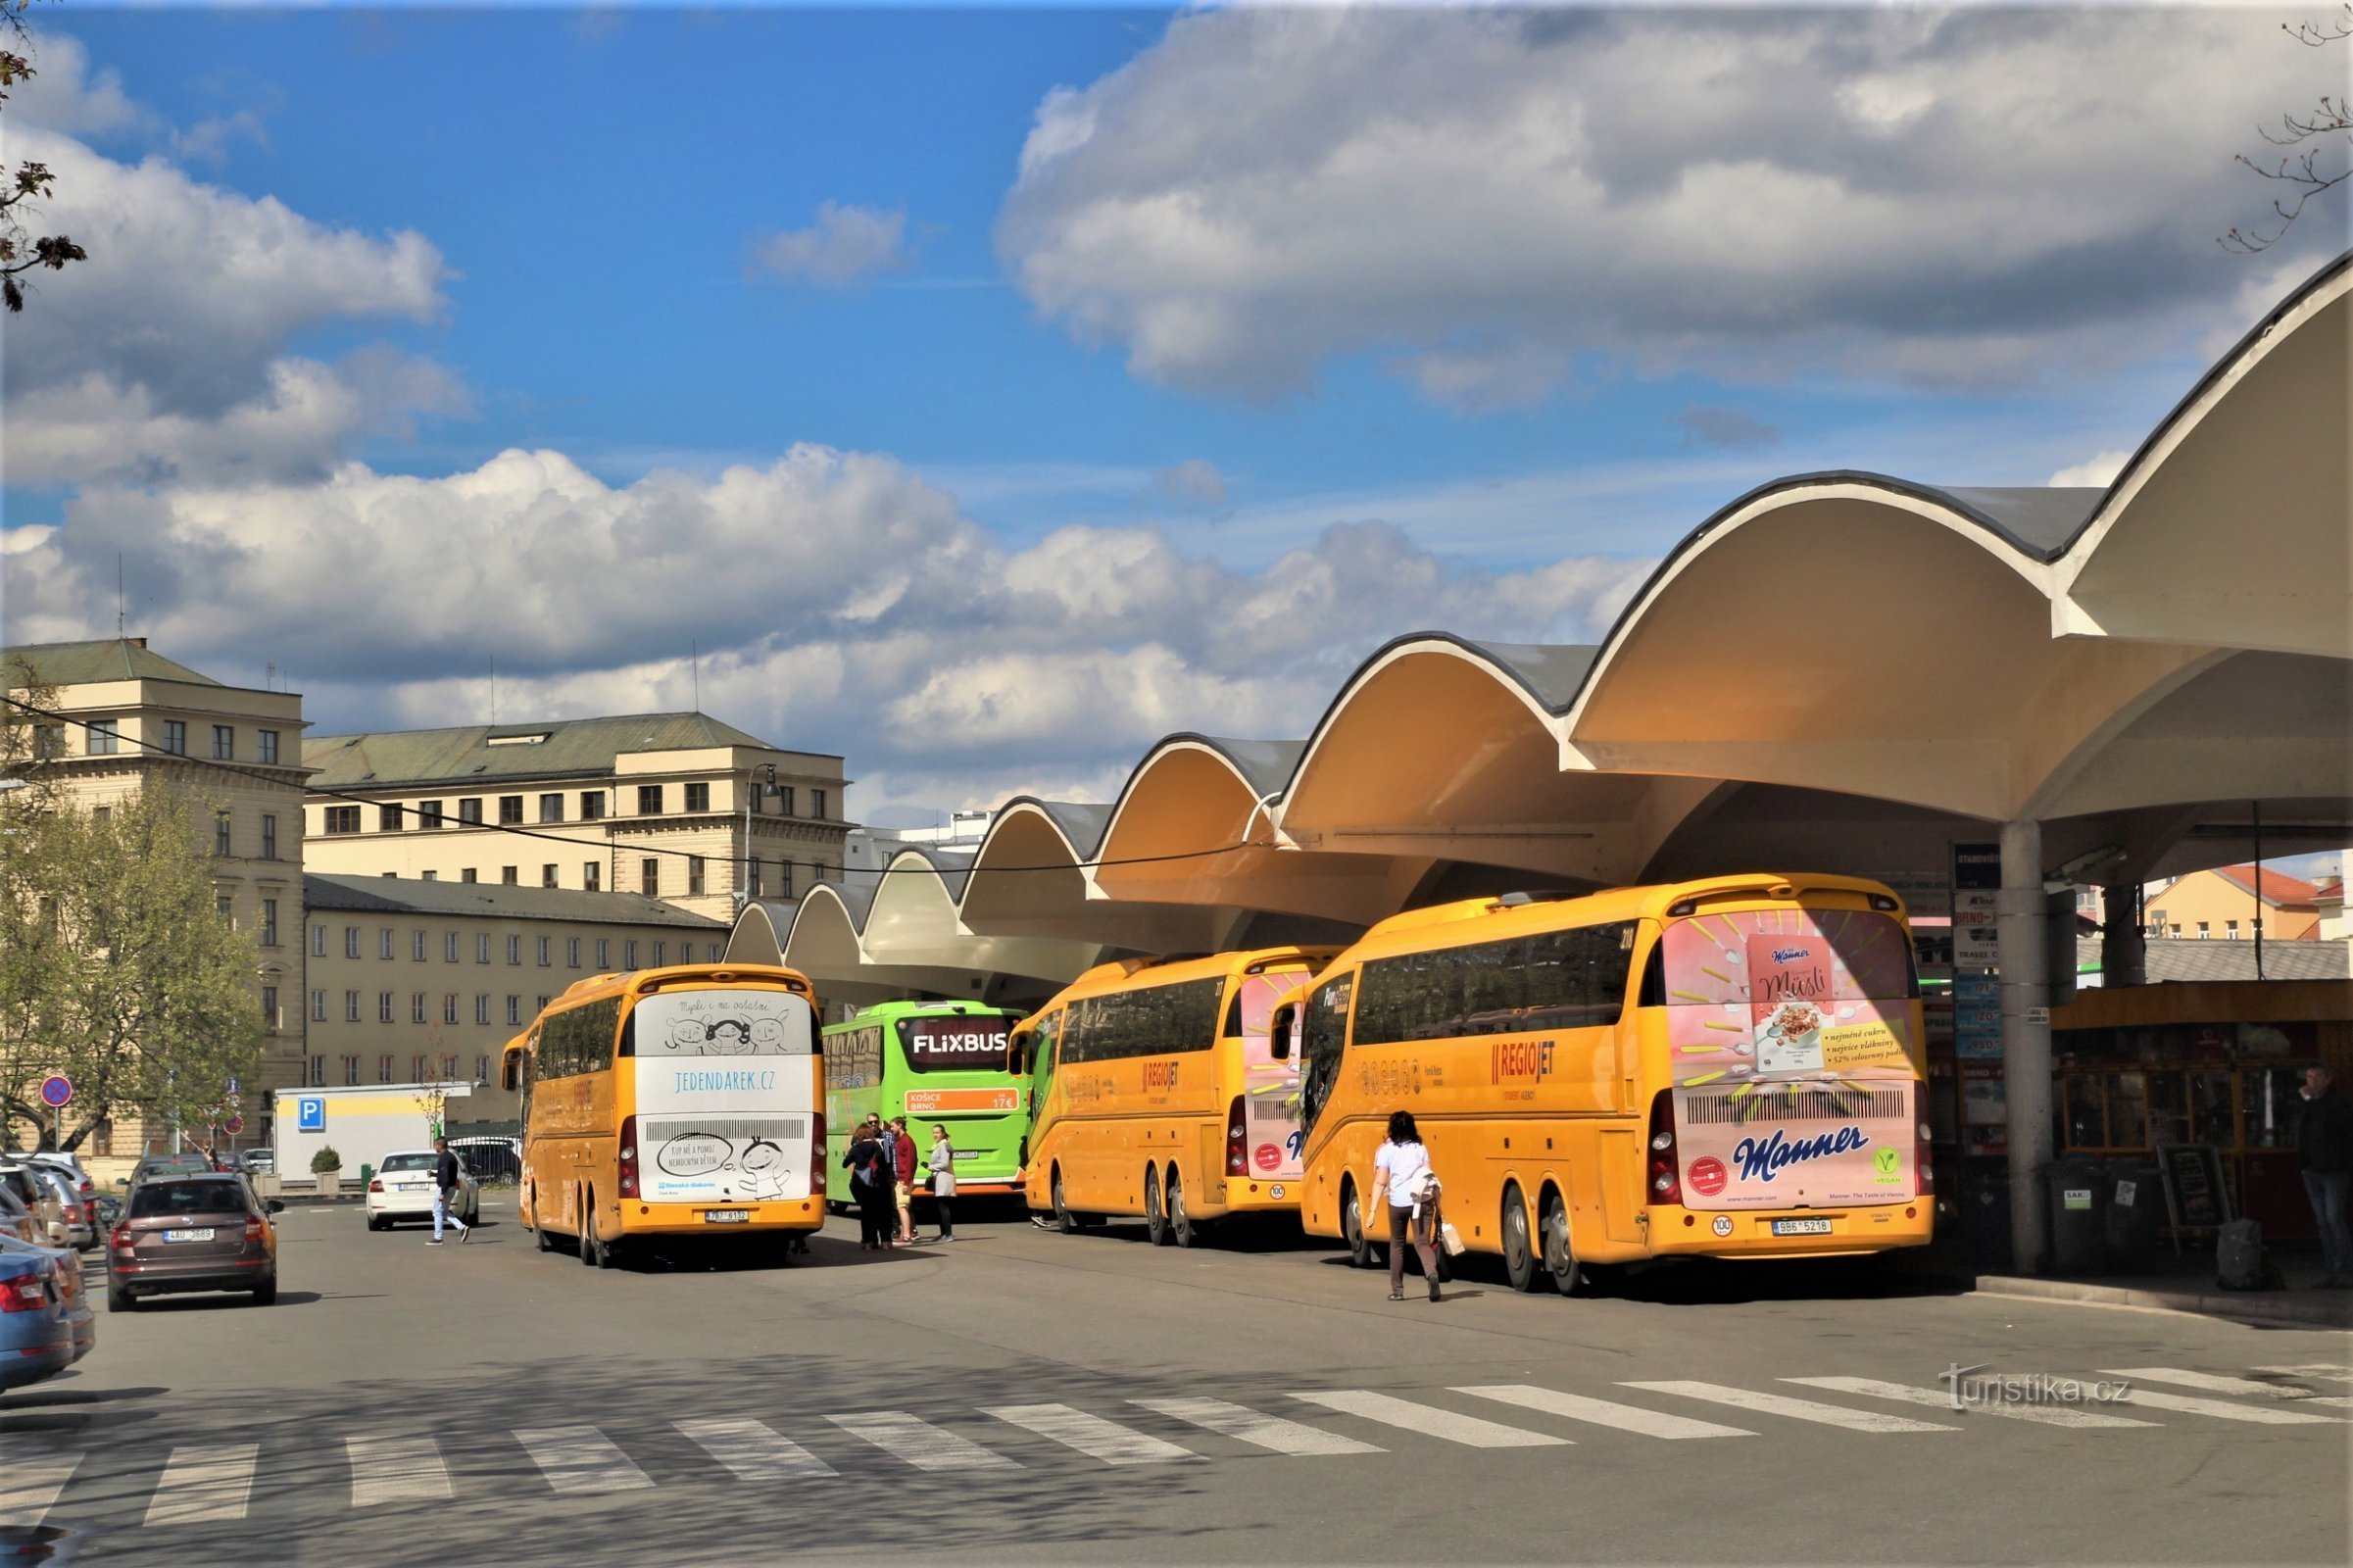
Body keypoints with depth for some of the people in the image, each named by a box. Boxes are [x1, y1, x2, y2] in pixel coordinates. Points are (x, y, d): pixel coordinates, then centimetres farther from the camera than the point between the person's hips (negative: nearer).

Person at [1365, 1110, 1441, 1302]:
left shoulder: (1387, 1150, -1)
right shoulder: (1420, 1149, 7)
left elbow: (1380, 1182, -7)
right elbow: (1431, 1177, 2)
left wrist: (1373, 1210, -7)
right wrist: (1437, 1205, 7)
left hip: (1398, 1203, -1)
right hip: (1422, 1201, 1)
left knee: (1397, 1245, 16)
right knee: (1422, 1243, 1)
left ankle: (1397, 1290, 20)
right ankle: (1432, 1274, -29)